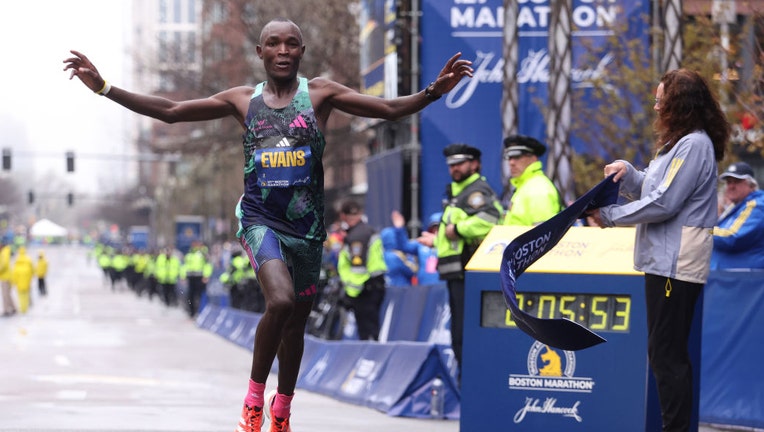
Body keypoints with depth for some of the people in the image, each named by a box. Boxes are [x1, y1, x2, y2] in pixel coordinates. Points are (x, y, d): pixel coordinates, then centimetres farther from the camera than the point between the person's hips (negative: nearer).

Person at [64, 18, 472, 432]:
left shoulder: (319, 93, 3)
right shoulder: (242, 100, 5)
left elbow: (390, 108, -1)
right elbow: (170, 110, 7)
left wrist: (433, 91, -19)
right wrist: (104, 88, 2)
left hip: (307, 225, 2)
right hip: (261, 220, -2)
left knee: (296, 321, 11)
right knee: (281, 300, -27)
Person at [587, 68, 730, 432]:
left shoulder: (694, 145, -15)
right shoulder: (678, 143, 17)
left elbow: (663, 204, -20)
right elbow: (655, 193, 21)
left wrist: (609, 216, -12)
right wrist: (628, 174, 2)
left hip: (675, 265, -11)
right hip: (666, 261, 11)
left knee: (667, 355, -9)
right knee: (669, 354, 15)